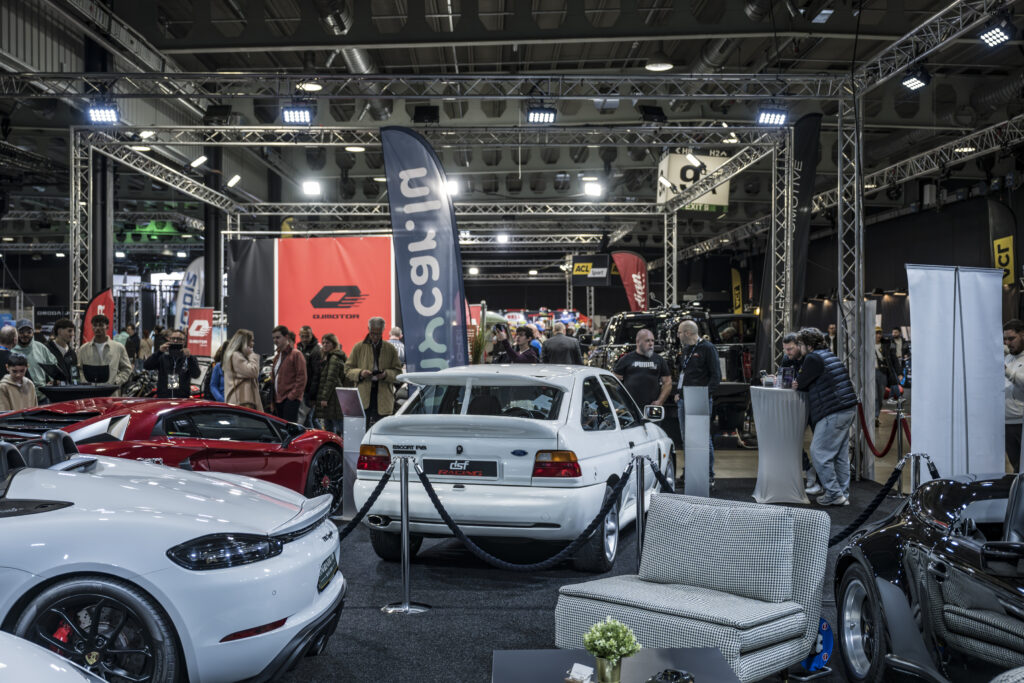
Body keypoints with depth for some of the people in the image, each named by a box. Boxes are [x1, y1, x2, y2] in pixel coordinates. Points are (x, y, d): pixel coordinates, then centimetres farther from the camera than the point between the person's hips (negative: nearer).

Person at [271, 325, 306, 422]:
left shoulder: (296, 354, -7)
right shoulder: (277, 356, 19)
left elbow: (301, 378, -12)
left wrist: (292, 396, -16)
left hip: (290, 400, -8)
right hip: (278, 399, 8)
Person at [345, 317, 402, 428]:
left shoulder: (391, 349, 9)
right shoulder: (359, 347, 8)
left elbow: (398, 371, 8)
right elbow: (347, 369, 8)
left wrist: (386, 374, -13)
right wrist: (360, 373, -12)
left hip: (383, 398, 1)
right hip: (363, 396, 0)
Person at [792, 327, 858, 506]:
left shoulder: (813, 359, -9)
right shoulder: (829, 355, 21)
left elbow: (800, 383, -6)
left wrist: (797, 384, 15)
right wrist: (800, 385, 7)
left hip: (833, 413, -10)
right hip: (849, 410, 10)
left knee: (819, 453, -3)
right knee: (841, 455, 13)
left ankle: (834, 494, -1)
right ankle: (843, 494, 18)